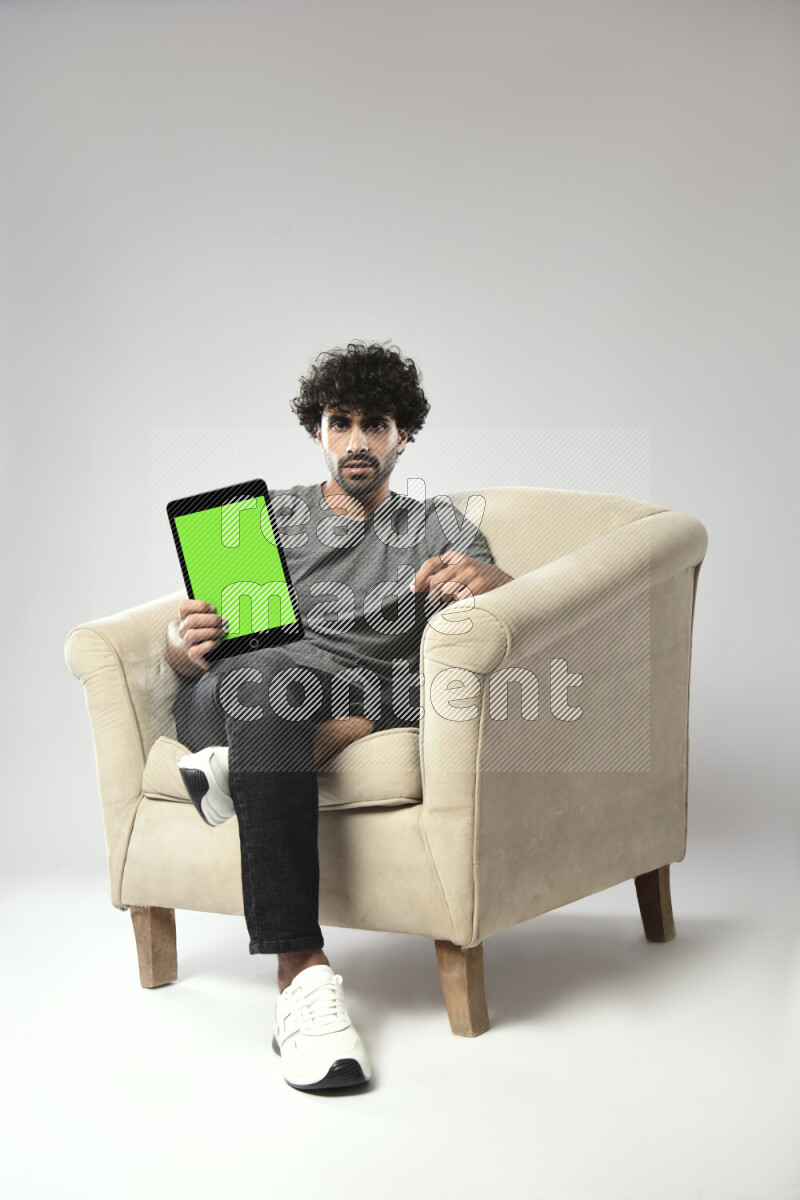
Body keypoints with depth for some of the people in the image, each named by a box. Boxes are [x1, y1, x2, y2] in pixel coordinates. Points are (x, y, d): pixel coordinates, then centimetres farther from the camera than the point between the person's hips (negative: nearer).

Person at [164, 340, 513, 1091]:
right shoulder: (269, 517, 23)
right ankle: (301, 976, -47)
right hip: (239, 691, 0)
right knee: (271, 678, -40)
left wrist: (490, 580, -22)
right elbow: (190, 655, 14)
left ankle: (243, 764, -35)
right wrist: (182, 645, -13)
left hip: (367, 695, 1)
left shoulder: (437, 526, 22)